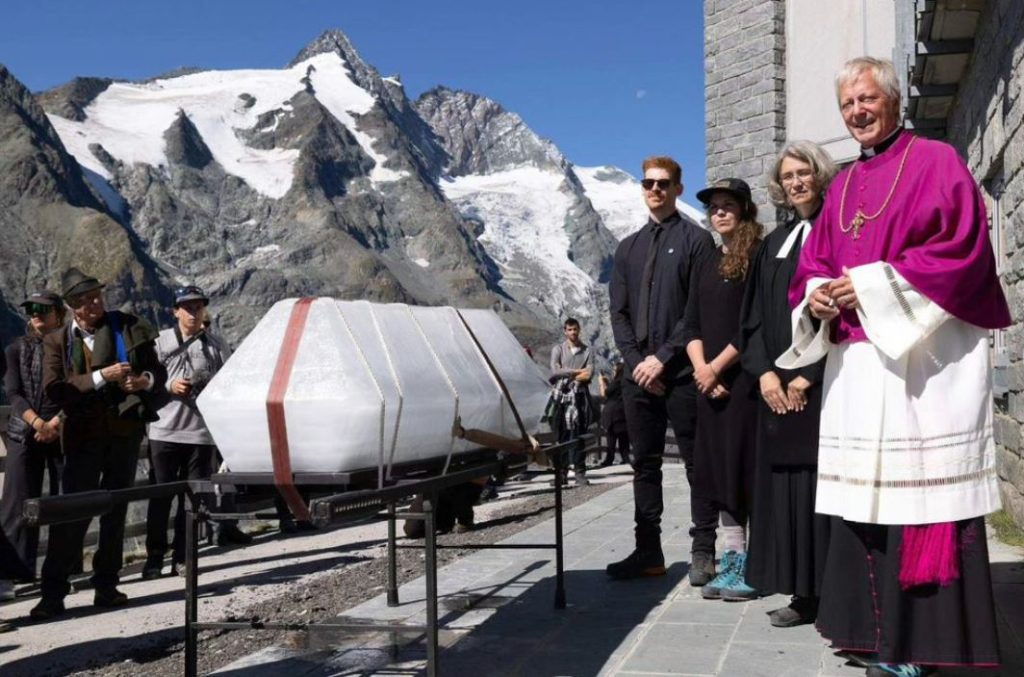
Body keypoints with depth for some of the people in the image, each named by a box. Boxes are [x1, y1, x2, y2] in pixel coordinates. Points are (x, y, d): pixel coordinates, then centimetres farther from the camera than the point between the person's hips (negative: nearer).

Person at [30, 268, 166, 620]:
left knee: (116, 510, 9)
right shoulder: (57, 340, 2)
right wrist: (102, 377, -19)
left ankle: (106, 585, 19)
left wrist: (146, 380, -15)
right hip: (84, 433, -2)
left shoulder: (128, 327, 3)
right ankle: (53, 593, 2)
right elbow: (54, 389, -11)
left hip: (126, 429, 2)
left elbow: (158, 371, 8)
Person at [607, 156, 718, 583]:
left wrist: (663, 357, -13)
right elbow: (619, 313, 12)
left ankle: (703, 551, 7)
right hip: (639, 373, 5)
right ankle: (648, 550, 16)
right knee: (644, 463, 9)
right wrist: (636, 360, -2)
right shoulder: (628, 248, 17)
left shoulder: (696, 240, 1)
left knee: (696, 462, 0)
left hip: (681, 371, -5)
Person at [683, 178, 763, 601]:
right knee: (720, 468, 7)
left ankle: (754, 566, 2)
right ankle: (732, 562, 14)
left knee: (746, 466, -6)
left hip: (744, 380, -7)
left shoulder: (757, 259, -4)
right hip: (709, 383, 7)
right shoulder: (706, 266, 18)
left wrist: (718, 366, -11)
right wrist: (700, 368, -4)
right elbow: (691, 324, 12)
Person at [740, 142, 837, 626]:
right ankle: (802, 594, 9)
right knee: (785, 484, 3)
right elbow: (754, 315, 14)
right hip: (778, 387, 5)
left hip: (823, 384, -5)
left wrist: (809, 376, -13)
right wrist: (764, 372, -2)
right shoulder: (774, 244, 17)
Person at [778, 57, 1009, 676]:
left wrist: (874, 283, -15)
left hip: (925, 355, -6)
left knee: (923, 488, -6)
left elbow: (962, 248, -11)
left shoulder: (937, 162, 1)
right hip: (857, 359, 6)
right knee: (866, 493, 6)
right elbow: (814, 263, 18)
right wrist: (817, 296, -5)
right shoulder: (842, 187, 19)